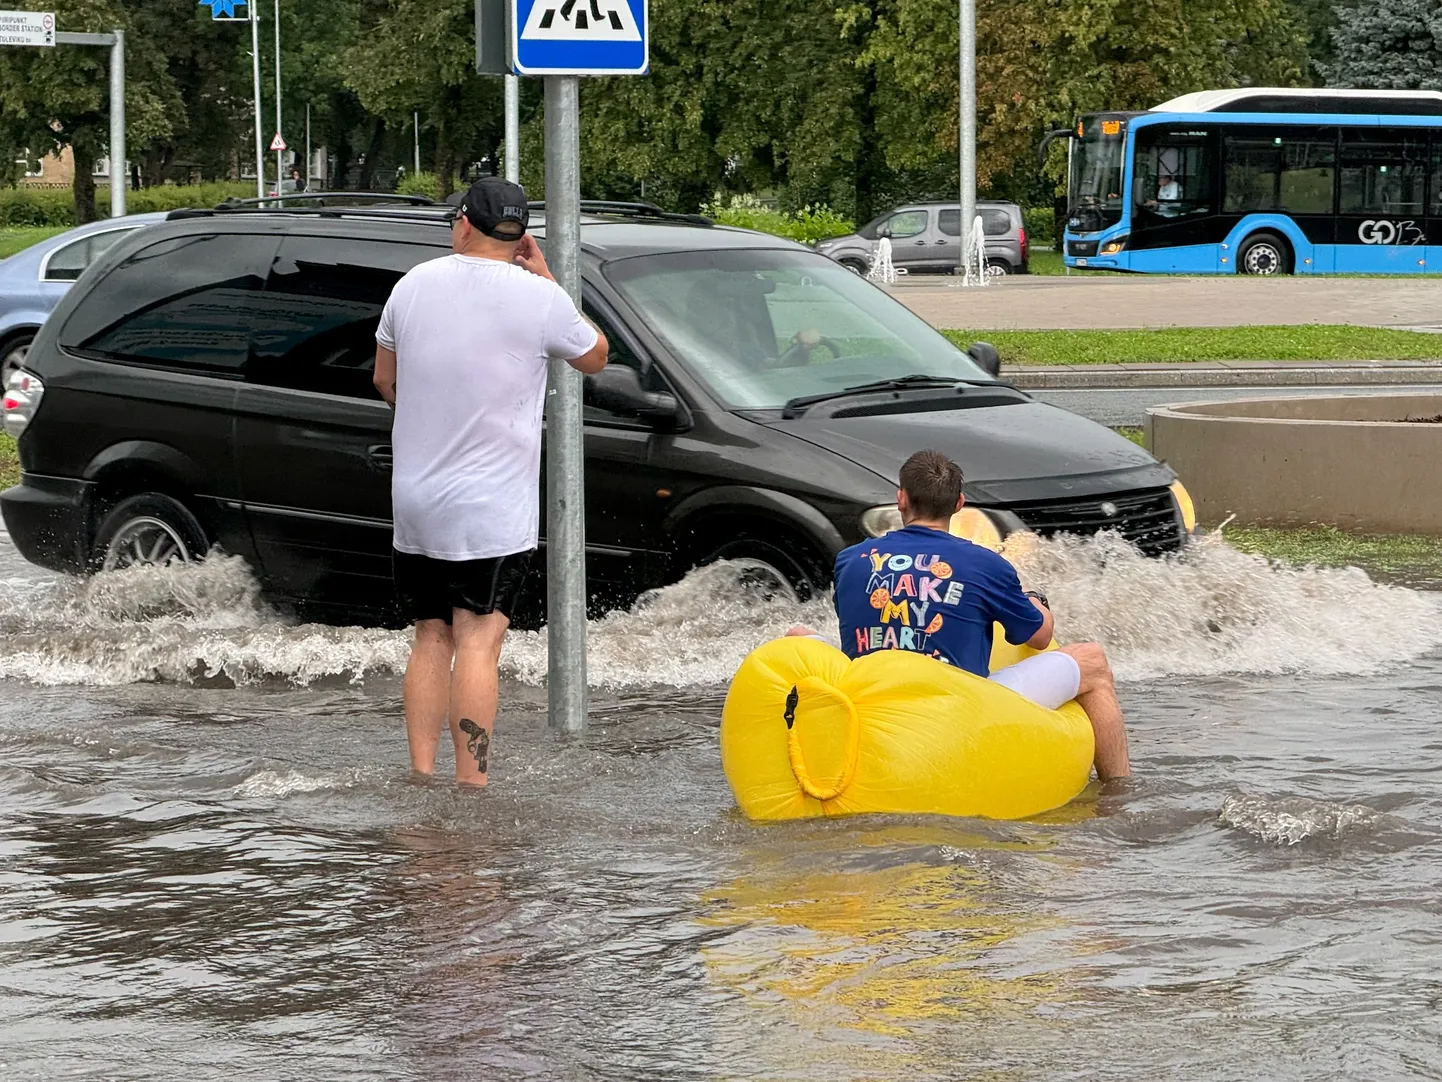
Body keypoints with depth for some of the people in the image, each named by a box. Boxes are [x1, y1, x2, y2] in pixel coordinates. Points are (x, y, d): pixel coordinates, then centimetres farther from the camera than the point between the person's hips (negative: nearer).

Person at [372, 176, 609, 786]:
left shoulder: (414, 285, 3)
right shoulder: (539, 299, -9)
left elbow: (384, 381, 15)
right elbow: (594, 358, 10)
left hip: (414, 501, 4)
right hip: (493, 509, -4)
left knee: (431, 638, 13)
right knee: (478, 642, -7)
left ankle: (420, 776, 9)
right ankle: (471, 784, -12)